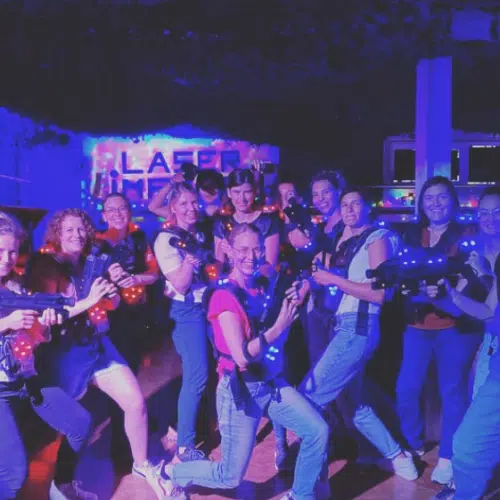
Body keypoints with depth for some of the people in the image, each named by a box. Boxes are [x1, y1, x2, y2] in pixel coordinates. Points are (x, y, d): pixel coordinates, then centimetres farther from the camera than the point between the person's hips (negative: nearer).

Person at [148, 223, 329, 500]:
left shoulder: (261, 290, 5)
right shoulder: (224, 296, -17)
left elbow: (273, 338, 11)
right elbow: (242, 354, -24)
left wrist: (289, 308, -2)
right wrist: (280, 326, -23)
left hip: (271, 383, 7)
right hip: (241, 390, -7)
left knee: (318, 431, -1)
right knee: (231, 476, 3)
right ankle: (167, 473, 26)